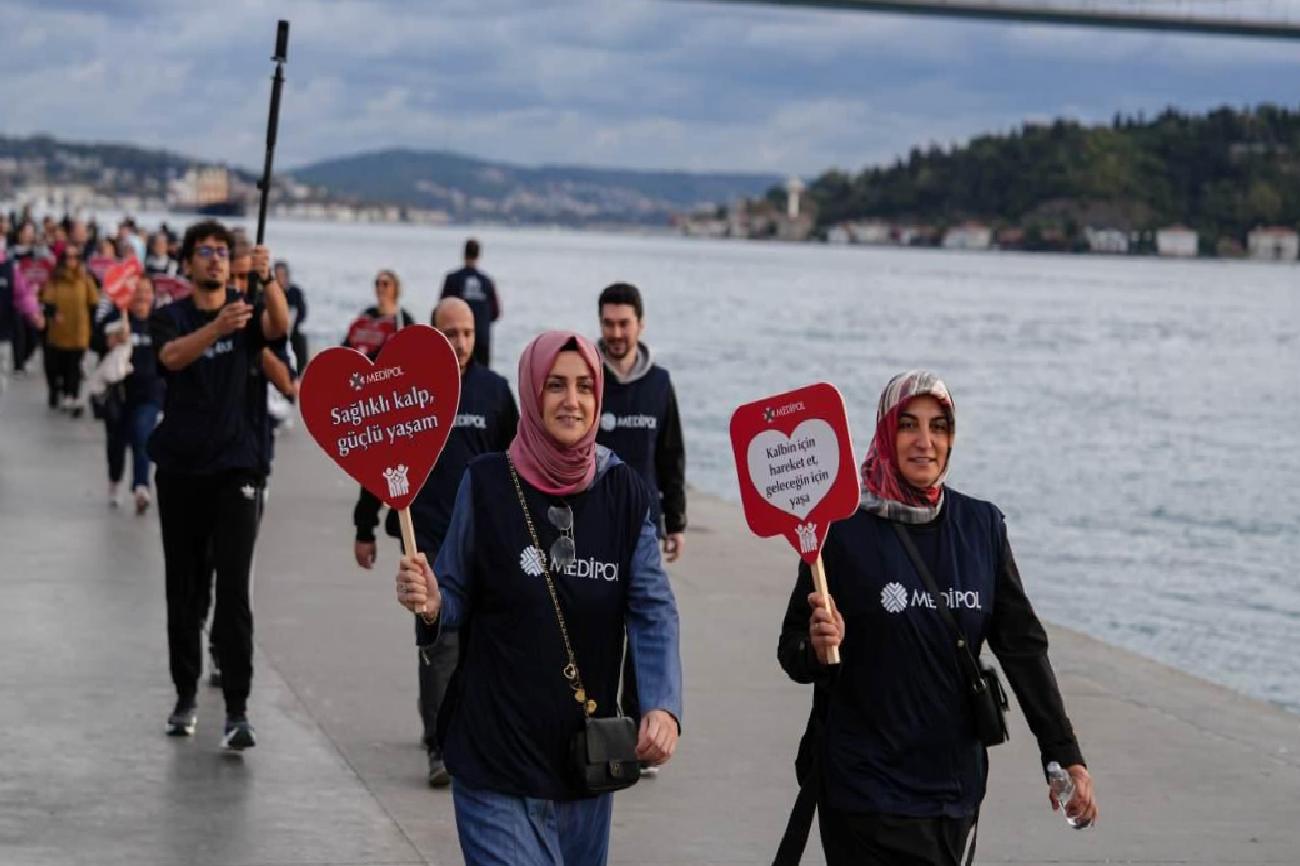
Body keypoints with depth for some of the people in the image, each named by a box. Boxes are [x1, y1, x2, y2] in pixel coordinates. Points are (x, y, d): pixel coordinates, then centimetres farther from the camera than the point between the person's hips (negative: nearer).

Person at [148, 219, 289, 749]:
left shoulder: (249, 311, 4)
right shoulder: (170, 317, 2)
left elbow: (280, 326, -19)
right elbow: (172, 356, -21)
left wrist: (267, 279, -39)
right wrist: (218, 326, -40)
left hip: (237, 468, -1)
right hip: (181, 470, 1)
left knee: (233, 590, -10)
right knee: (184, 590, 10)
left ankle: (237, 710, -12)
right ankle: (186, 695, 24)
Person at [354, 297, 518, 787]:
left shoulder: (494, 390, 5)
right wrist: (365, 531, 6)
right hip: (425, 536, -3)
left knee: (473, 640, 11)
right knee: (441, 640, -10)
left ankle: (439, 723, 29)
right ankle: (441, 746, -9)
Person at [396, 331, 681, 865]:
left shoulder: (623, 492, 1)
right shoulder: (487, 483, -6)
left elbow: (653, 611, -4)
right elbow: (456, 597, 1)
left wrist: (663, 706, -19)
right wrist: (431, 604, -23)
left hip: (589, 756, 3)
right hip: (497, 756, -3)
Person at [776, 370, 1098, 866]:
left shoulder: (981, 526, 4)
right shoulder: (844, 529, -7)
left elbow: (1023, 645, 7)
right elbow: (792, 653, -4)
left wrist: (1064, 755, 3)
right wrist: (818, 649, -26)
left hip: (956, 784, 4)